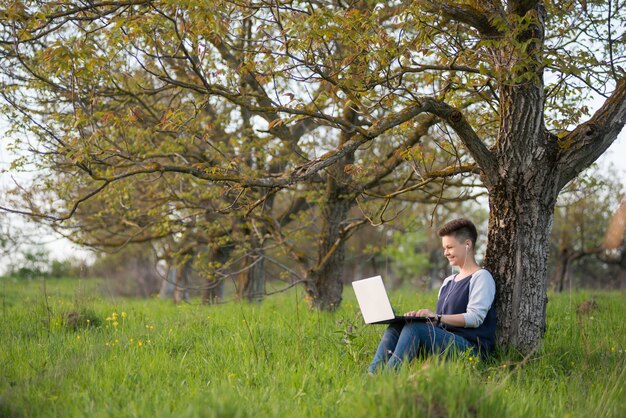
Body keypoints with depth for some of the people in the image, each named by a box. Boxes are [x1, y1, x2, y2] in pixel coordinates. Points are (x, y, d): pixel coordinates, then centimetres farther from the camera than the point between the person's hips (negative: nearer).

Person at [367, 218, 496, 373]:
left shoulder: (481, 277, 0)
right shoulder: (448, 282, 25)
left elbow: (475, 318, -13)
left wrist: (437, 317, -21)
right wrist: (420, 315, -1)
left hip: (470, 347, -7)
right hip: (445, 341, 8)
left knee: (414, 327, -28)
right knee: (395, 328, -12)